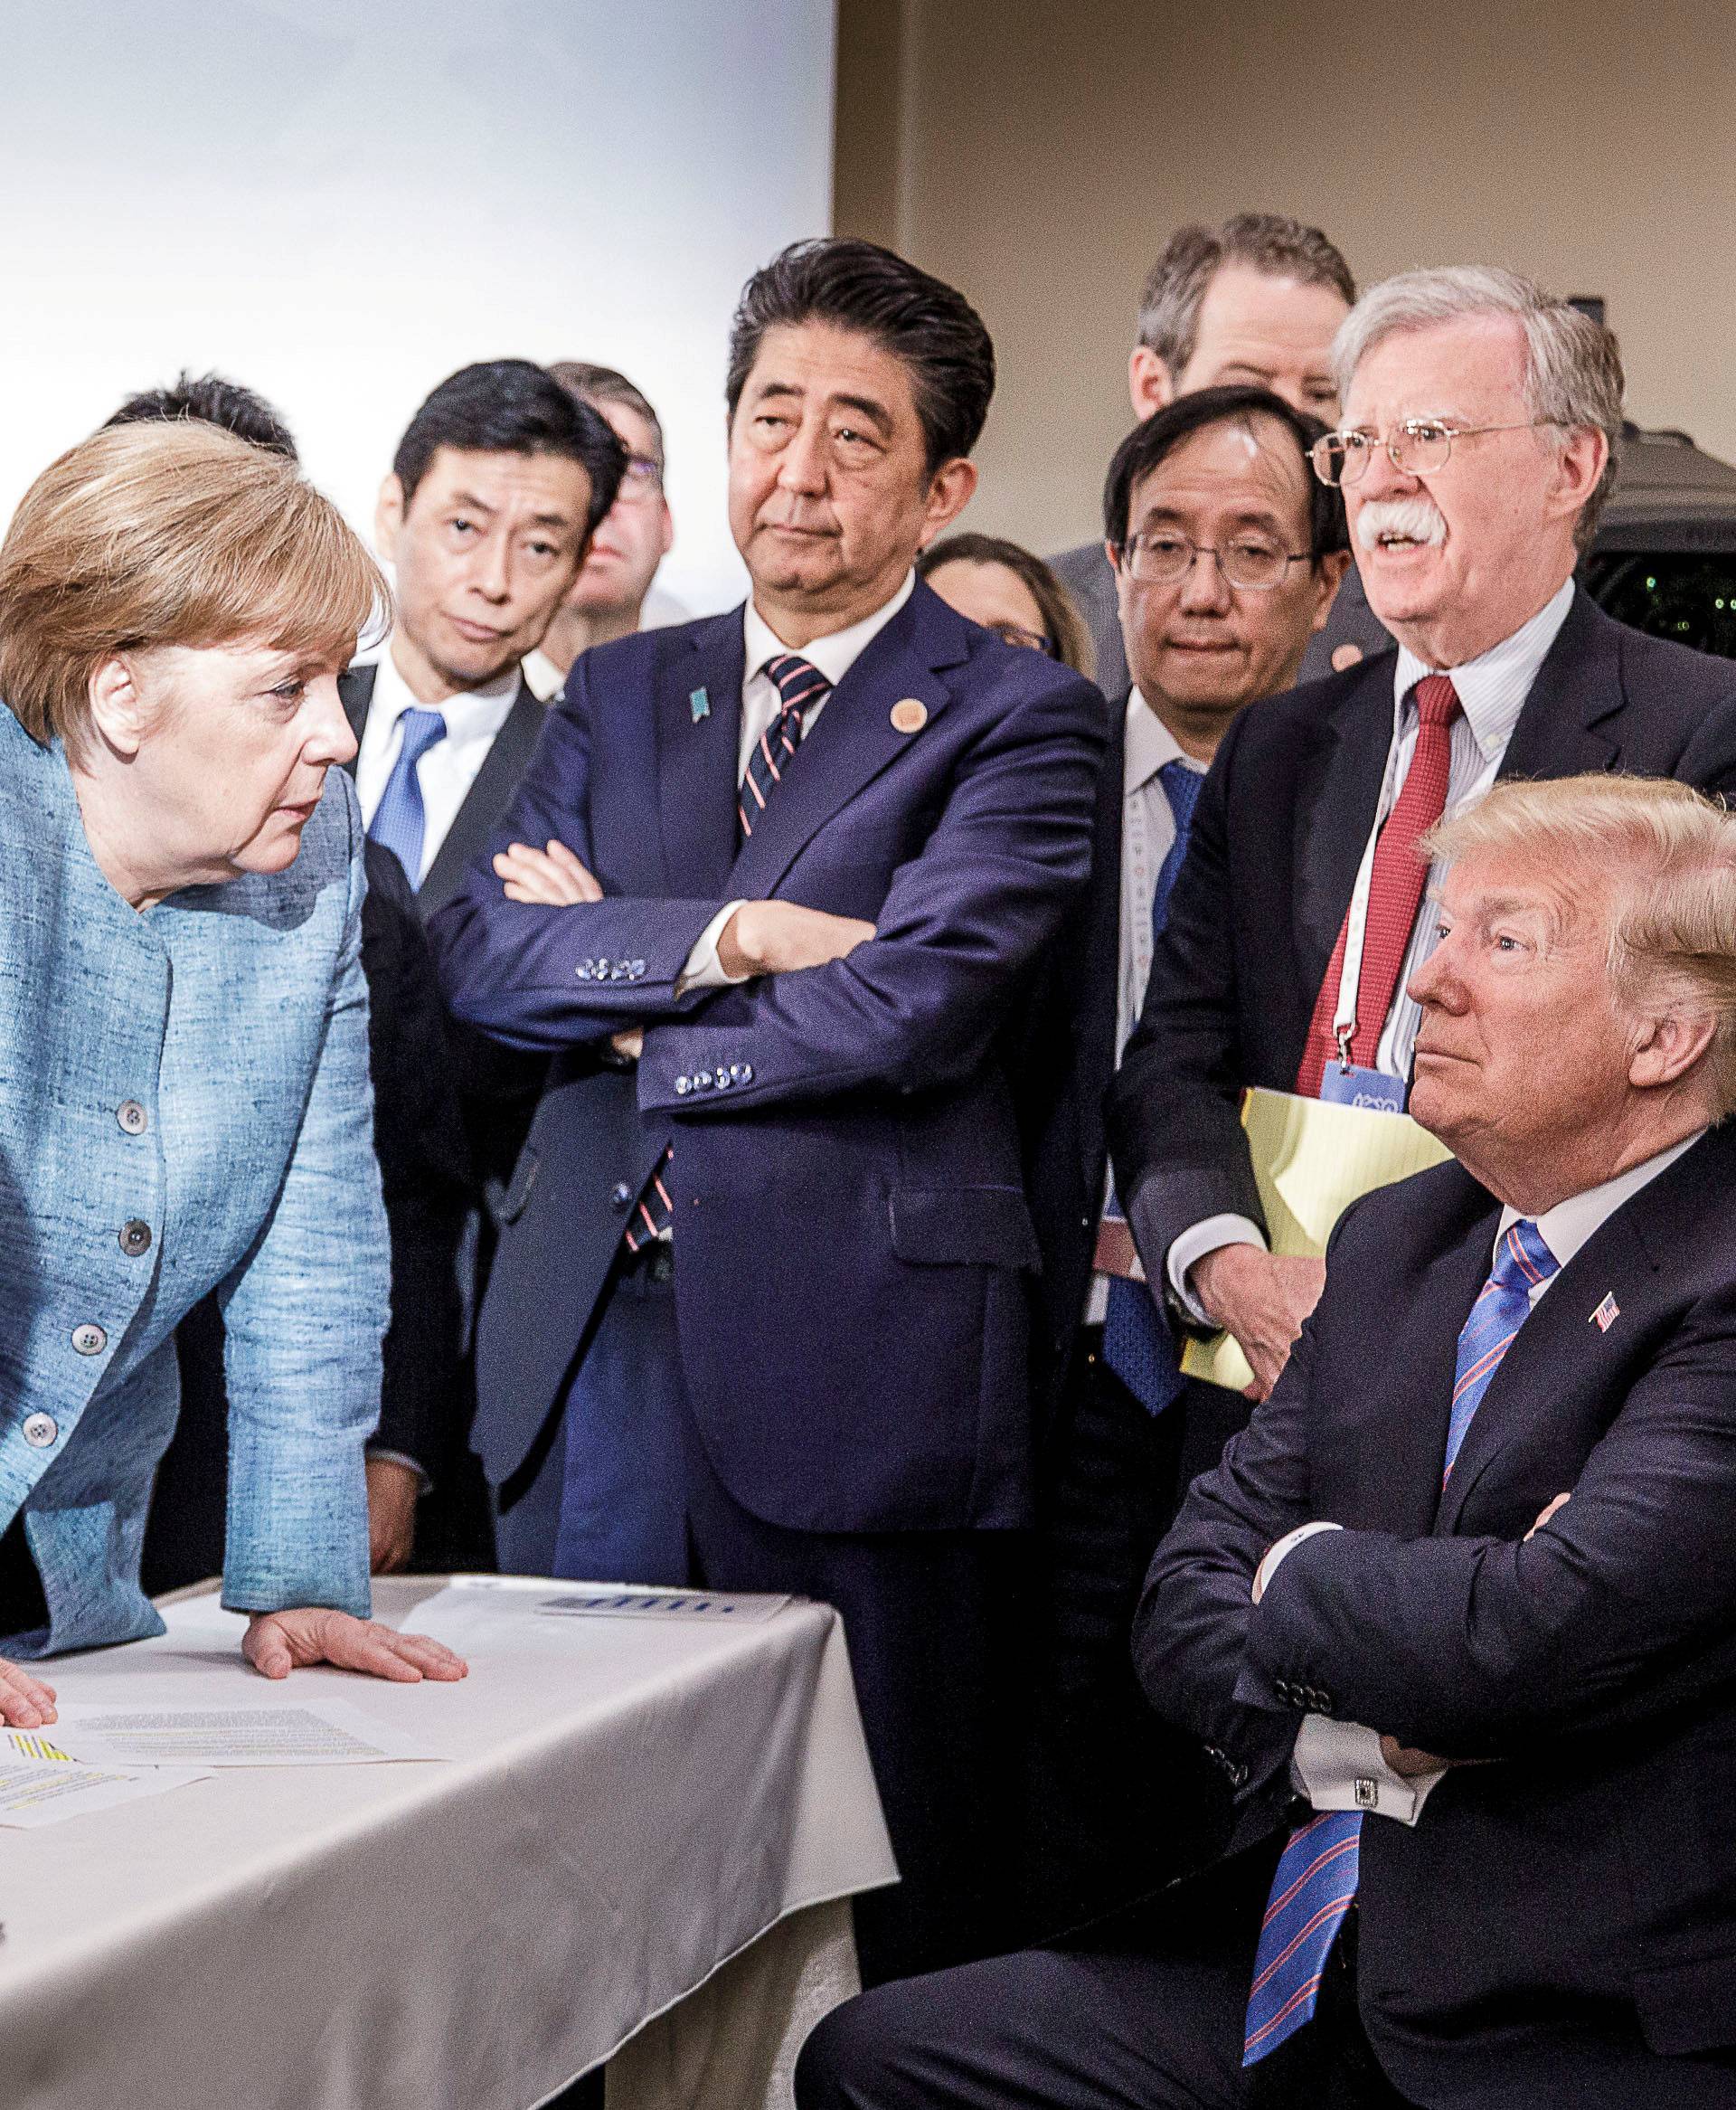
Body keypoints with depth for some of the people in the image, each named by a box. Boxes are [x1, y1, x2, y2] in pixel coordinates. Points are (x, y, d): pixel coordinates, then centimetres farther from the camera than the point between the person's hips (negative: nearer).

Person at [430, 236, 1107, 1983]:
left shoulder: (1019, 722, 0)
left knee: (868, 1913, 2)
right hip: (589, 1333, 5)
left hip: (847, 1359, -4)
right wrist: (724, 939, -11)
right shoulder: (620, 694, 16)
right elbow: (479, 946, 3)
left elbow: (911, 1006, -14)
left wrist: (616, 1000, -4)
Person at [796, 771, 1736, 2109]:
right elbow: (1191, 1590, 11)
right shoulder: (1397, 1241, 13)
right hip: (1306, 1961, 8)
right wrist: (1356, 1738, -10)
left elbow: (1538, 1628, -26)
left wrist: (1301, 1574, -5)